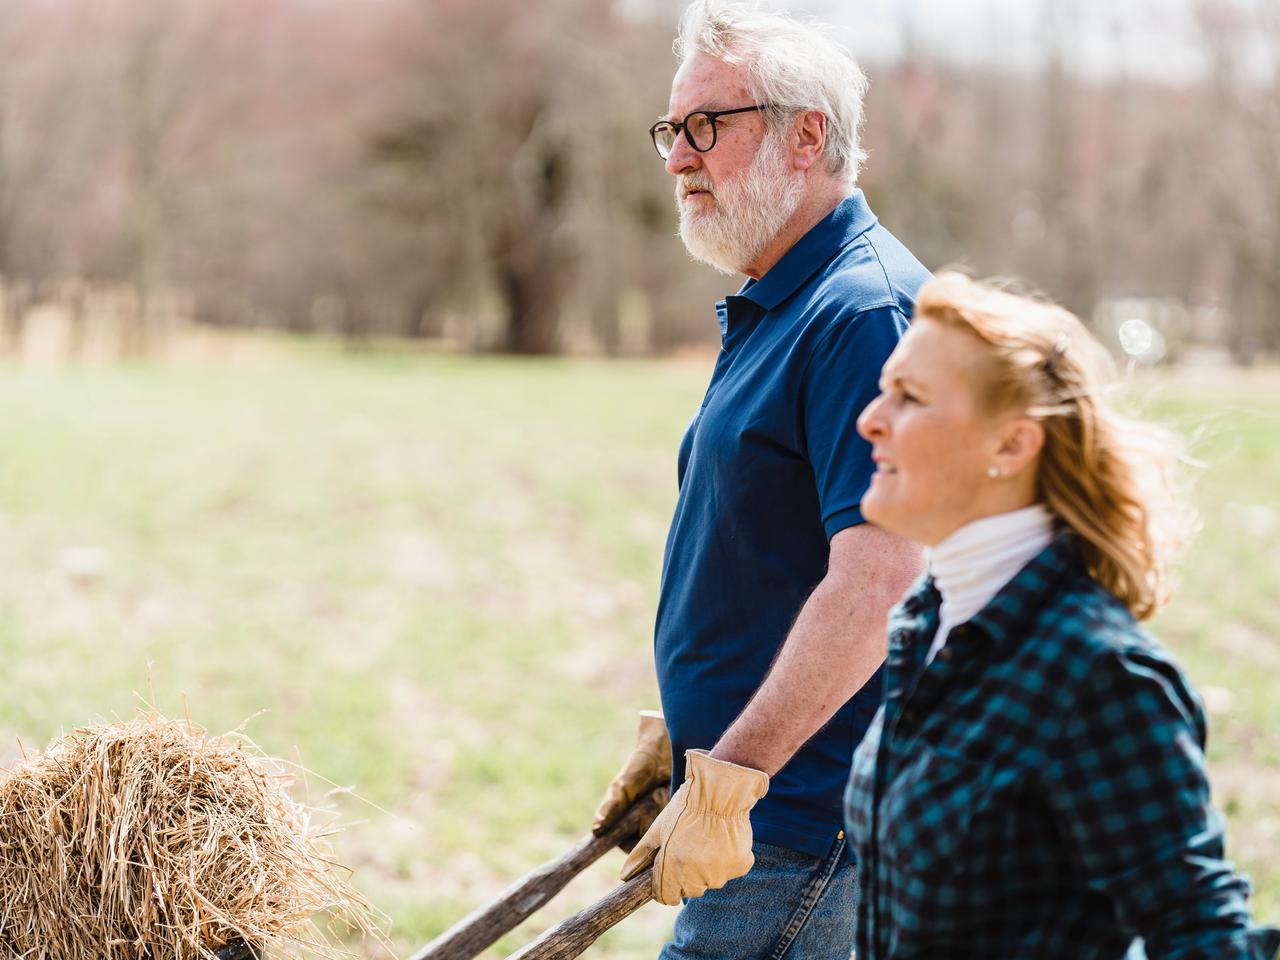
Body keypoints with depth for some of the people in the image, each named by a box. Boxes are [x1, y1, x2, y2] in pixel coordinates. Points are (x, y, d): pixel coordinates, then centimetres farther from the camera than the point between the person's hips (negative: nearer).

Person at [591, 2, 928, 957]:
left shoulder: (865, 311, -18)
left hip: (802, 826, -10)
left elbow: (878, 583, -27)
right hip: (766, 812, 10)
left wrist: (723, 782, -27)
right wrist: (678, 737, 20)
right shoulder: (773, 309, 16)